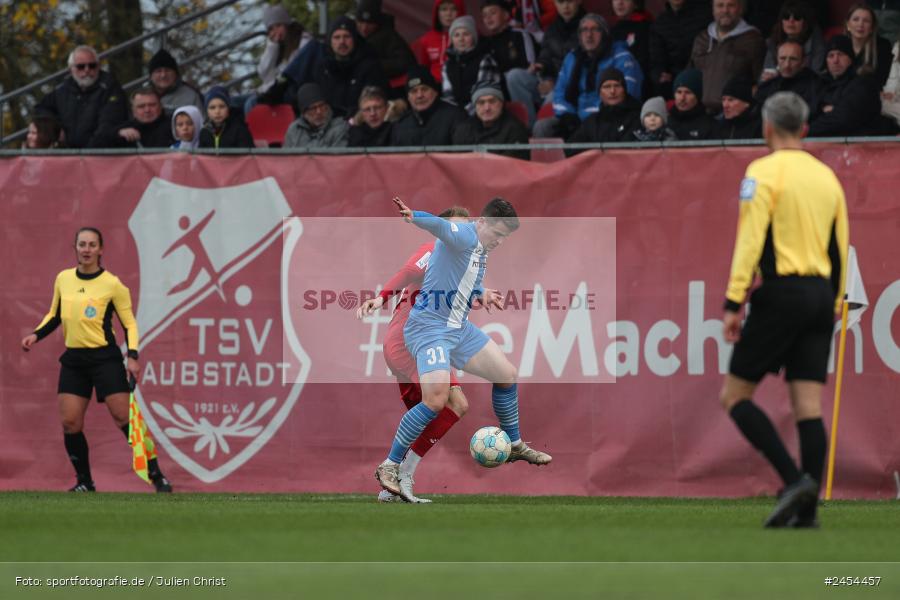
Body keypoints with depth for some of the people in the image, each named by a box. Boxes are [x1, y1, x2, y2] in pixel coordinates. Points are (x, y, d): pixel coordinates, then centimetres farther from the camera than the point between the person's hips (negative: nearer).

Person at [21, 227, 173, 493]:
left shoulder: (112, 284, -6)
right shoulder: (63, 279, 7)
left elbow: (129, 324, -1)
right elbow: (55, 315, 21)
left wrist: (133, 356, -13)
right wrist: (36, 335, 5)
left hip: (105, 359, -4)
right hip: (73, 360, 4)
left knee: (123, 417, -9)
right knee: (70, 423, -4)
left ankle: (156, 475, -2)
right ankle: (84, 481, 9)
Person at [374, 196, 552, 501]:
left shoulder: (481, 250, 13)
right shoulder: (463, 236, -17)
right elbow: (440, 226, -41)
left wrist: (482, 294, 12)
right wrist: (413, 216, -61)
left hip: (459, 328, 10)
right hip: (429, 328, -10)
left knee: (507, 375, 16)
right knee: (436, 399, -25)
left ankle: (515, 446, 37)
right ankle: (389, 467, -14)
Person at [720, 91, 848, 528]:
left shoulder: (765, 172, -5)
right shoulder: (827, 177, 14)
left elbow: (750, 239, -13)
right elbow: (840, 246, 16)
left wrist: (733, 302, -13)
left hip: (780, 294, -6)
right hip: (821, 294, 6)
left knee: (735, 396, 1)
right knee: (808, 406, 3)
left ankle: (794, 479, -15)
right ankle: (806, 510, -3)